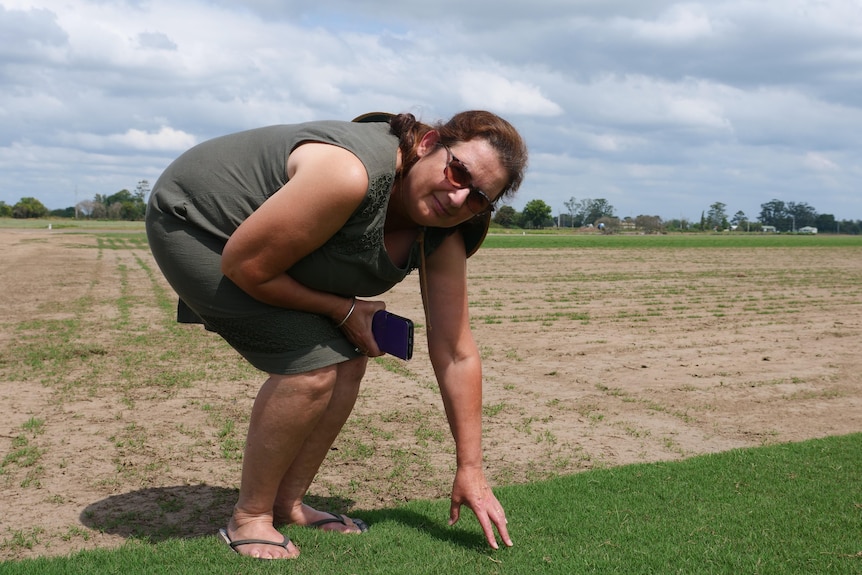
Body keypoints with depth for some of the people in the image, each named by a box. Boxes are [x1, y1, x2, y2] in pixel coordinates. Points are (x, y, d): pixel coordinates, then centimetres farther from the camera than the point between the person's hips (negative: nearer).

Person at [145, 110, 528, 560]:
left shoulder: (442, 237, -12)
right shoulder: (351, 175, -37)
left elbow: (456, 354, -9)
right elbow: (244, 265, -29)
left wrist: (470, 470, -8)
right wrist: (342, 310, -17)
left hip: (266, 236, 8)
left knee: (349, 359, 0)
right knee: (311, 366, -19)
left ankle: (287, 505, 16)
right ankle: (249, 518, 1)